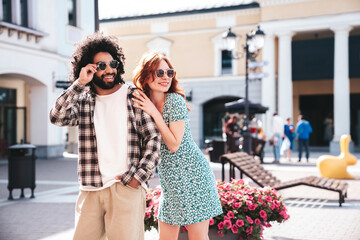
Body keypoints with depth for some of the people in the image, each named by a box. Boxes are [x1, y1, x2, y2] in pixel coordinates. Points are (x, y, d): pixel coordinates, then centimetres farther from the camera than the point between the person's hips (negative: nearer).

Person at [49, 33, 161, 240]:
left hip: (126, 187, -3)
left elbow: (153, 139, 1)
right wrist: (79, 83, -6)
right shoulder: (83, 101, 12)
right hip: (91, 189, 3)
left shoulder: (134, 97, 4)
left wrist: (138, 177, -6)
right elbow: (57, 117, -6)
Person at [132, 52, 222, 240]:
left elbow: (174, 145, -17)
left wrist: (154, 113, -18)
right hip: (170, 182, 7)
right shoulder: (142, 104, 5)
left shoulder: (174, 100, -14)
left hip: (192, 176, -7)